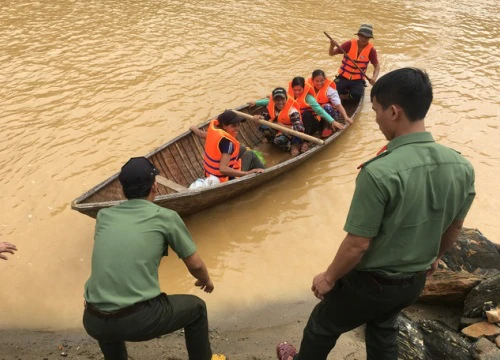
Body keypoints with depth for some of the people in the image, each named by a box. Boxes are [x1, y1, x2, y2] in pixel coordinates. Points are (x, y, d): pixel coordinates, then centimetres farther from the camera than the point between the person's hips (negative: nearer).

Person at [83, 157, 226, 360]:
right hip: (139, 320, -4)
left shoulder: (104, 215, 12)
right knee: (196, 308, 21)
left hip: (93, 323, 5)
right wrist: (206, 281, 33)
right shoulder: (166, 217, 1)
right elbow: (195, 265, 10)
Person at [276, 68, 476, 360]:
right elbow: (455, 228, 4)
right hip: (415, 281, 6)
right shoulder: (462, 167, -12)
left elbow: (358, 243, -26)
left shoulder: (380, 172, -33)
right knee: (384, 329, 33)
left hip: (371, 282, -5)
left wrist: (329, 278, -8)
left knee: (324, 325, 23)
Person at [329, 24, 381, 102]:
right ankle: (346, 92, 13)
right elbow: (332, 54, -2)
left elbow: (377, 66, 1)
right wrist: (332, 46, -25)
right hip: (343, 77, 1)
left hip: (358, 80, -1)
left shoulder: (371, 50, -5)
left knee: (357, 95, -29)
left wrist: (374, 78, -19)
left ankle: (346, 96, 7)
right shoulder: (349, 44, -5)